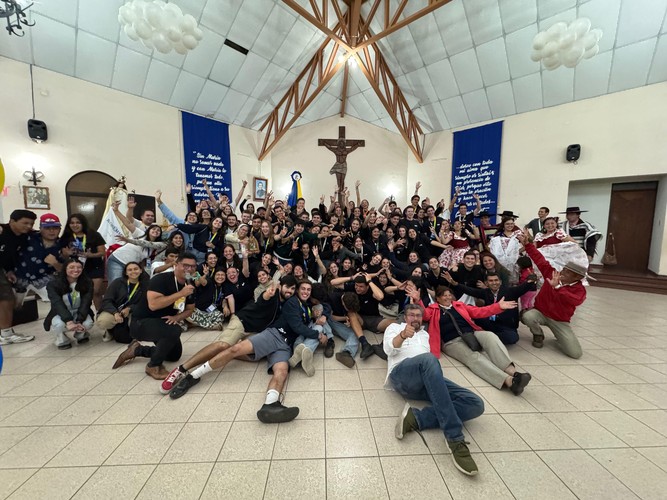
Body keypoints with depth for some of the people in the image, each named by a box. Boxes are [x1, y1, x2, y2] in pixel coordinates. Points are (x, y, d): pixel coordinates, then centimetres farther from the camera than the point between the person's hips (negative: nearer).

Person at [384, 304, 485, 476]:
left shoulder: (426, 334, 36)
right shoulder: (394, 327, 21)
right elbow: (389, 349, -1)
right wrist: (402, 335, -22)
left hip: (427, 380, 6)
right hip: (401, 374, -5)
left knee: (476, 404, -17)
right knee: (428, 359, -39)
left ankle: (415, 418, -27)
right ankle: (455, 440, -37)